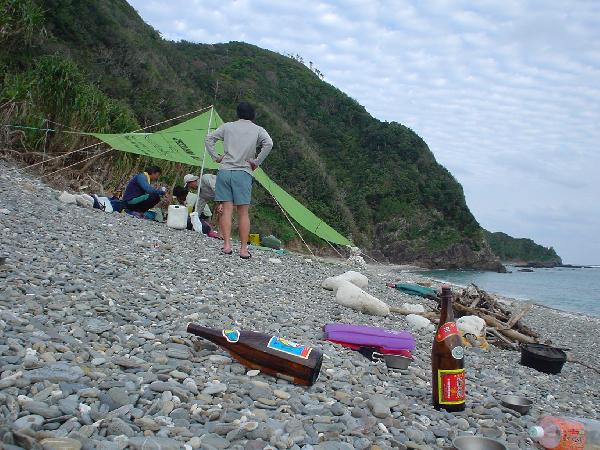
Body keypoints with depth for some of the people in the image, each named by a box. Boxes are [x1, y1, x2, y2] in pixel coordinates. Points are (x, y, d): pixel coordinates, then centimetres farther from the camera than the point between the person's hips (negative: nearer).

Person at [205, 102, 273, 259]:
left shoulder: (228, 126, 13)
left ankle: (226, 245, -5)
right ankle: (243, 249, 0)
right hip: (243, 173, -2)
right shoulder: (258, 130, 8)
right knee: (243, 212, 1)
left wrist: (216, 157, 9)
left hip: (224, 171, 2)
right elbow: (269, 143, -10)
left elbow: (209, 138, 7)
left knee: (226, 209, 1)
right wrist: (257, 162, -4)